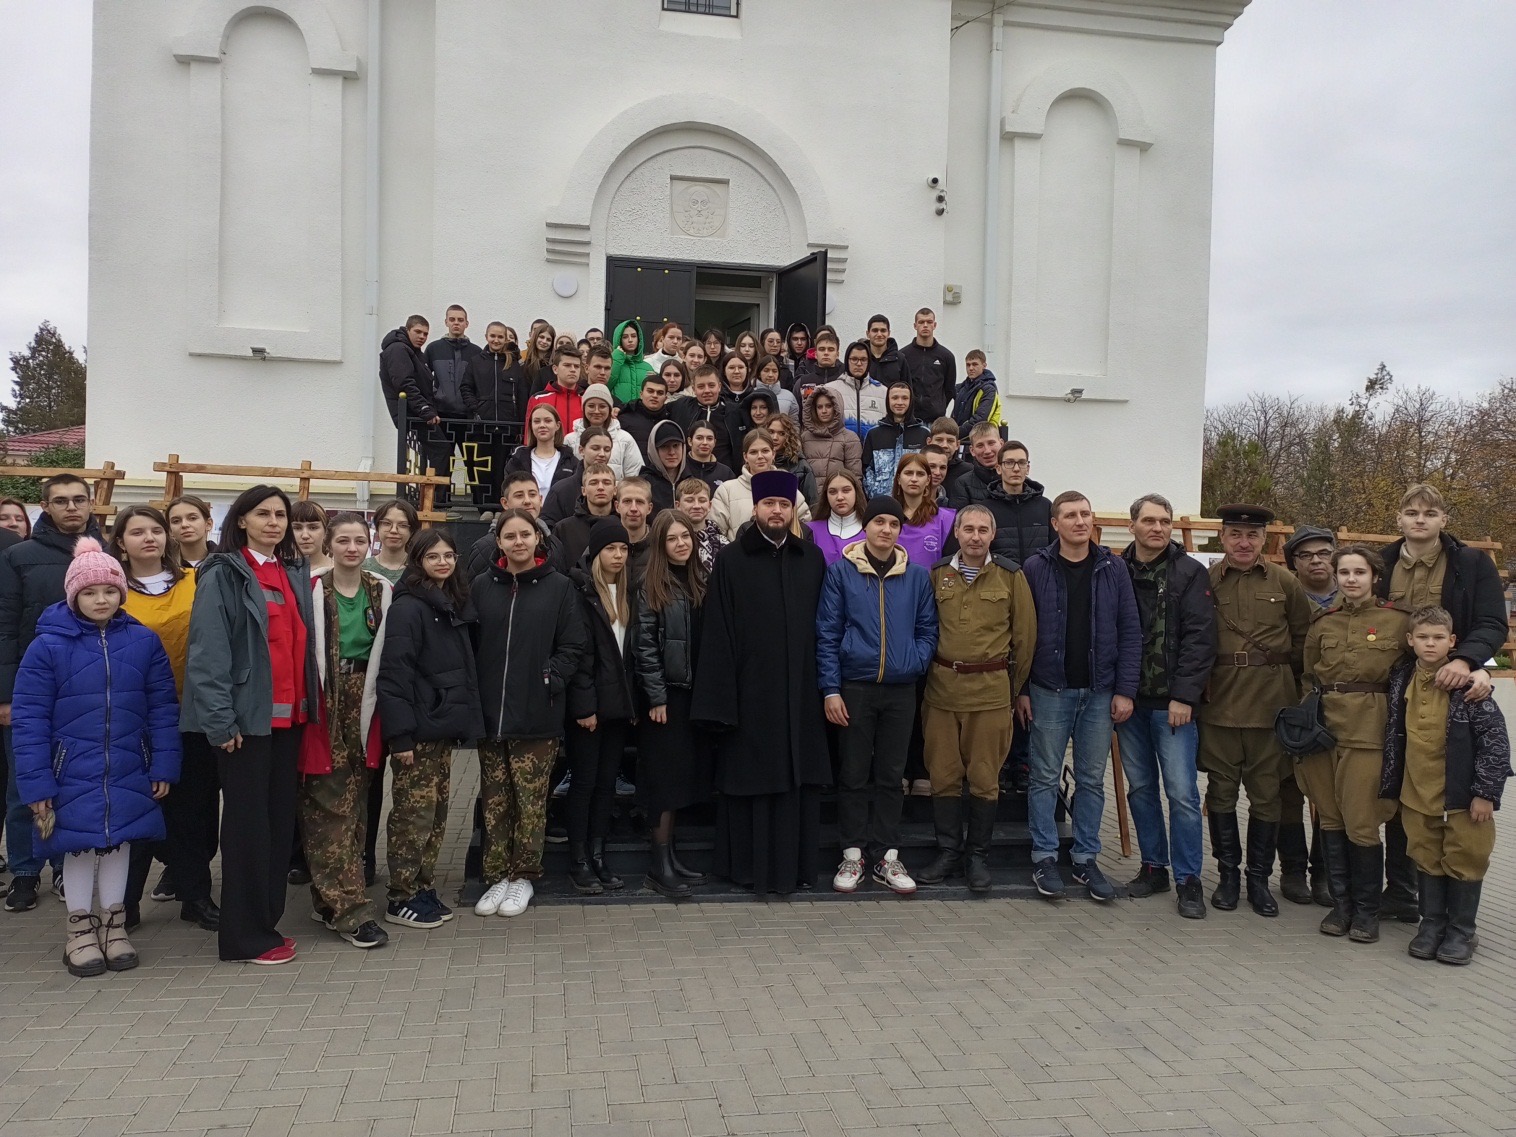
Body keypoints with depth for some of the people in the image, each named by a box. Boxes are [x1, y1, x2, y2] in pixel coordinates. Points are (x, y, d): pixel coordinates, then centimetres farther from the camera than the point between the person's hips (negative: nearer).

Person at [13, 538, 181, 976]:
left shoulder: (144, 642, -2)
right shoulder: (47, 646, -8)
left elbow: (163, 709, 0)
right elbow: (29, 720, -7)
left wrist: (163, 767, -3)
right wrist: (37, 785, -10)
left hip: (128, 774, 2)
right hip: (73, 775, -2)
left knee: (119, 843, 12)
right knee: (79, 846, 8)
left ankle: (114, 924, 29)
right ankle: (80, 930, 26)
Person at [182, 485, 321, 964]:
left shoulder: (295, 574, 14)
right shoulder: (222, 576, -6)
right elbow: (208, 651, -12)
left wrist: (309, 703, 8)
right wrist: (221, 720, -17)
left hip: (288, 714, 6)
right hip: (246, 716, -6)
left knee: (281, 818, 10)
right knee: (248, 821, -1)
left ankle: (266, 920, 22)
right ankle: (246, 935, 9)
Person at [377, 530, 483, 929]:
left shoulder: (456, 605, 13)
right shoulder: (408, 608, -12)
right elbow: (394, 674, -17)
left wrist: (465, 720, 9)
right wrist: (400, 734, -21)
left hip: (444, 725, 8)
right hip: (417, 729, -8)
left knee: (437, 812, 13)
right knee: (414, 813, -2)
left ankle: (424, 889, 23)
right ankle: (401, 898, 9)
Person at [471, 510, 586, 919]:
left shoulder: (559, 587, 1)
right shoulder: (482, 586, 7)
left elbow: (572, 647, 2)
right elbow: (468, 644, 8)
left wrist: (551, 679, -11)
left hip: (537, 715, -2)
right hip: (490, 712, 2)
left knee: (530, 800, 3)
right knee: (494, 800, 8)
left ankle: (523, 876, 18)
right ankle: (497, 876, 20)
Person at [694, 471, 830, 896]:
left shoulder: (812, 559, 9)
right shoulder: (730, 561, 0)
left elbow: (824, 627, 11)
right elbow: (717, 635, -4)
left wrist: (827, 686, 5)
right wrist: (719, 698, -9)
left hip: (799, 694, 3)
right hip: (749, 693, -3)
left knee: (799, 780, 7)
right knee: (749, 782, 3)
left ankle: (794, 865, 19)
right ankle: (749, 867, 16)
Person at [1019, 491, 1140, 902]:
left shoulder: (1113, 568, 2)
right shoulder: (1036, 568, -3)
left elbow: (1130, 632, 2)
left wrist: (1125, 690, -4)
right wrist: (1020, 689, -5)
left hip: (1100, 692, 2)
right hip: (1050, 691, -2)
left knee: (1092, 779, 10)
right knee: (1046, 778, 5)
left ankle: (1086, 859, 21)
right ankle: (1044, 857, 16)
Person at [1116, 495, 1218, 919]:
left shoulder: (1189, 573, -2)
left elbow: (1199, 638, -8)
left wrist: (1184, 696, -14)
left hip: (1172, 703, -3)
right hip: (1129, 700, 4)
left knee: (1182, 792, -4)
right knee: (1140, 787, 12)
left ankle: (1188, 879, 7)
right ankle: (1153, 867, 25)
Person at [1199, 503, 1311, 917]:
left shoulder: (1285, 583, 5)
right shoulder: (1205, 581, 1)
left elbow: (1302, 642, 12)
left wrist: (1293, 688, 9)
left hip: (1271, 703, 1)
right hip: (1218, 702, 0)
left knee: (1266, 793, 7)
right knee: (1221, 790, 7)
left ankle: (1259, 878, 20)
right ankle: (1228, 874, 21)